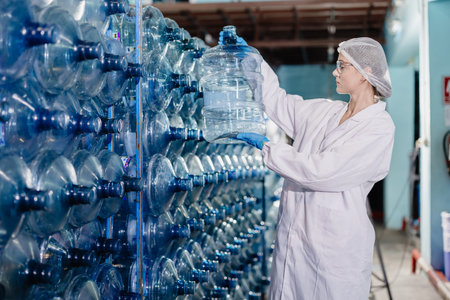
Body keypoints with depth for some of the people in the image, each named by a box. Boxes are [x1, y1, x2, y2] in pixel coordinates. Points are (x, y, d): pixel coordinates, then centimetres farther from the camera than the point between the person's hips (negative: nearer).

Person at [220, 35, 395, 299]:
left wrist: (266, 147, -12)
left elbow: (321, 170, -20)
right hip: (293, 237, 6)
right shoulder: (323, 111, 9)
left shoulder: (379, 128, -13)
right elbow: (279, 103, 21)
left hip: (336, 247, -6)